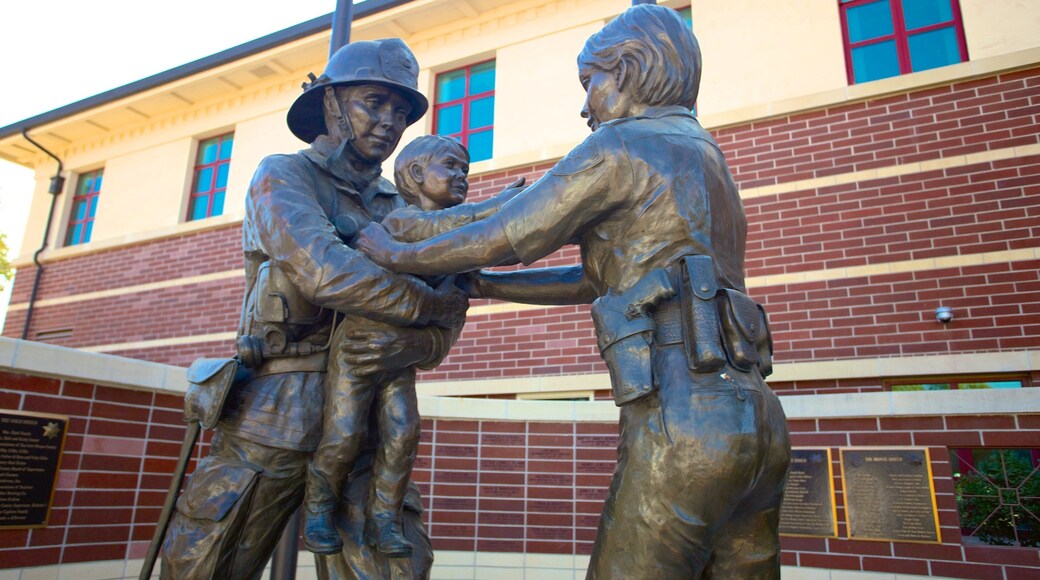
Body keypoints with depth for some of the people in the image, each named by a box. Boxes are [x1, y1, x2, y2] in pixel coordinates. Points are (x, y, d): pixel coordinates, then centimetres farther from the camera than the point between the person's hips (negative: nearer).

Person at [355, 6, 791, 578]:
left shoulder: (620, 147, -3)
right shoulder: (704, 161, 25)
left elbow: (498, 239, 0)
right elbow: (593, 282, 27)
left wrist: (397, 253, 17)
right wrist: (474, 284, 30)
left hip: (684, 426, -9)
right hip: (758, 425, 9)